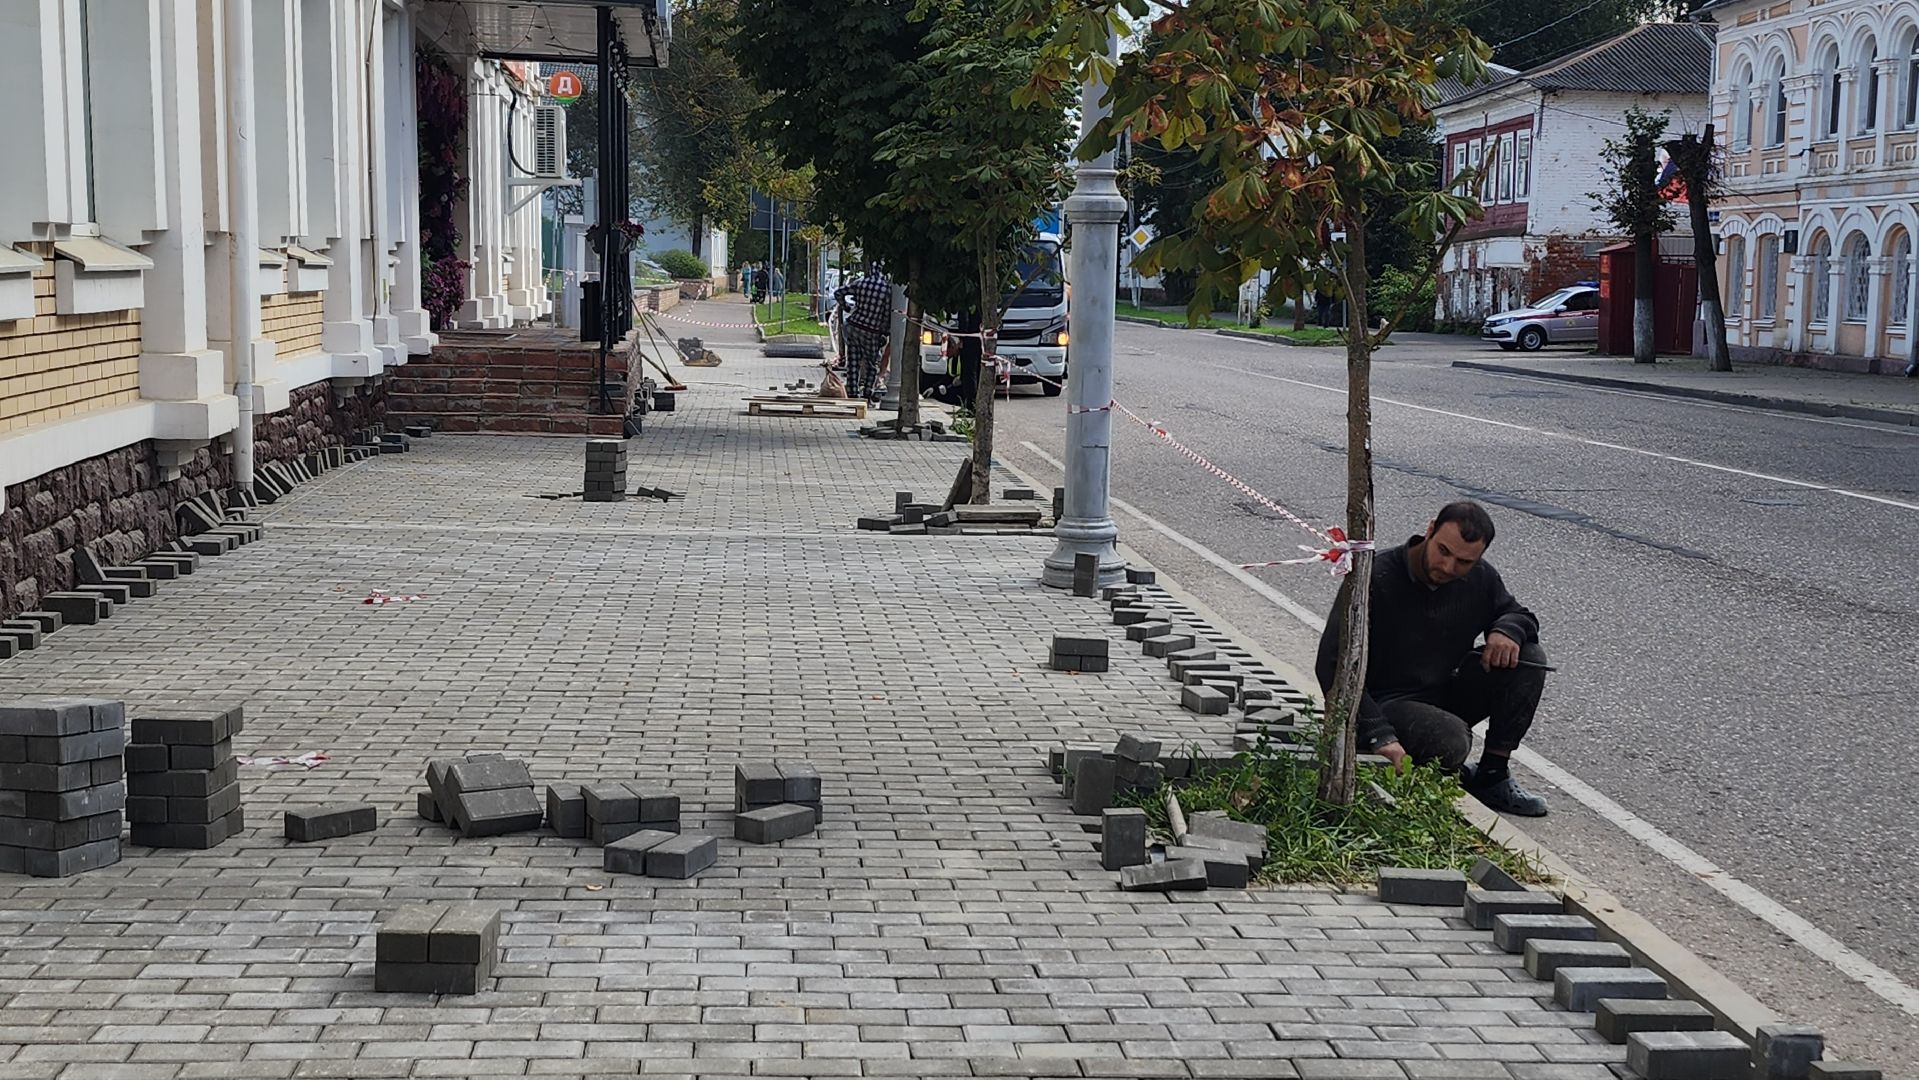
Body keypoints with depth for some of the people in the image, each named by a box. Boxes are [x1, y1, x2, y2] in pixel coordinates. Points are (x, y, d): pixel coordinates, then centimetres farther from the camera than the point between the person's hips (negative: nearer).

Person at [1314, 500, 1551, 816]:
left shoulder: (1479, 578, -4)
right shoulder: (1375, 579, -22)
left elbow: (1518, 614, 15)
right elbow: (1334, 667, -24)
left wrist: (1507, 631, -13)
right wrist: (1380, 737, -33)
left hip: (1443, 692, 7)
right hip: (1384, 703, -6)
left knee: (1528, 656, -10)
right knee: (1452, 741, -35)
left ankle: (1493, 776, -4)